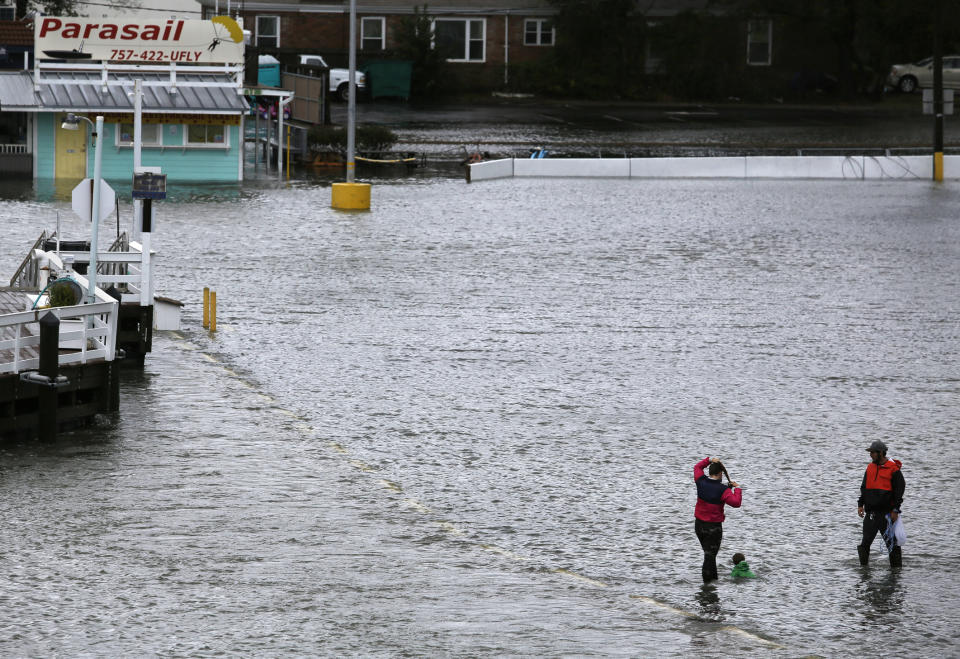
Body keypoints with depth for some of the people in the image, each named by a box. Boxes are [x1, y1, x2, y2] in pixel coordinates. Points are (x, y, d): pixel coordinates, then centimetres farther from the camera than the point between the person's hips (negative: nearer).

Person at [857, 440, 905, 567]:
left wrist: (895, 510, -11)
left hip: (886, 512, -5)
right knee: (866, 541, 0)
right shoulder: (870, 468, 12)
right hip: (871, 511, 5)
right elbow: (864, 488, 19)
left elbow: (899, 491, -7)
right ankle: (864, 566, 7)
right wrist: (860, 505, 9)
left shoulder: (893, 469, -6)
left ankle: (896, 567, 8)